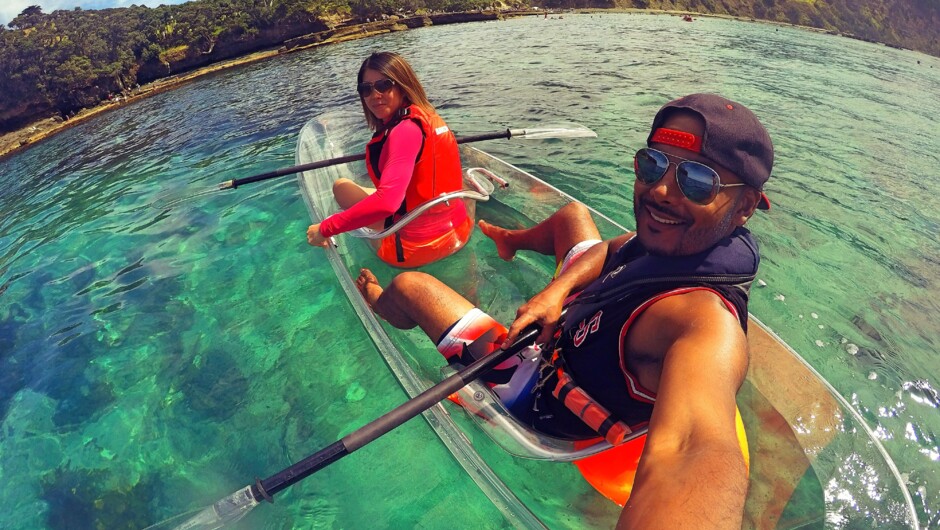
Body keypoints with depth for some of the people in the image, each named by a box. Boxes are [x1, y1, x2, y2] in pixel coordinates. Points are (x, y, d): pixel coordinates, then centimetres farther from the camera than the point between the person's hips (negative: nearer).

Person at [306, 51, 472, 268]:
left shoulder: (406, 130, -22)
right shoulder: (429, 118, 4)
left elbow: (386, 201, -35)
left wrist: (325, 228, -25)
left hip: (419, 246, -9)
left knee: (340, 186, 9)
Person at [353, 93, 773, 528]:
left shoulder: (709, 324, -44)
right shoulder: (680, 239, -19)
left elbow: (698, 449, -63)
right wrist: (558, 289, -18)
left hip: (543, 399, -7)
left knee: (409, 285, 1)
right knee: (571, 214, 22)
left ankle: (379, 305, 44)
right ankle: (513, 240, 61)